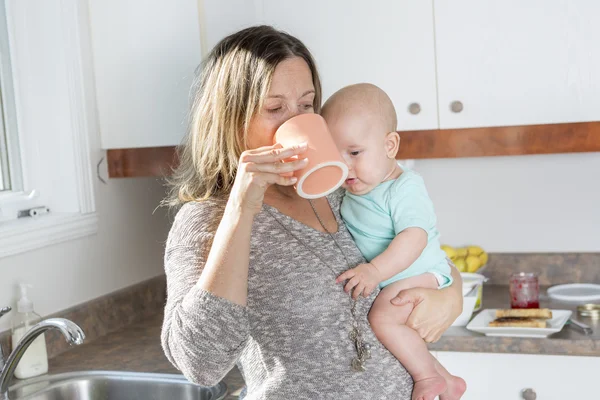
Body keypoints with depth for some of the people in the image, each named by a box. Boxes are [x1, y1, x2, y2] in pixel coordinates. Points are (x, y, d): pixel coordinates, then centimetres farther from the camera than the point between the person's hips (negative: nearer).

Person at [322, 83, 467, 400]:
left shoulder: (404, 187, -19)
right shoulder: (353, 191, 6)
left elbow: (414, 237, -31)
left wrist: (375, 270, -39)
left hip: (419, 275, -9)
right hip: (389, 285, 10)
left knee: (383, 317, -28)